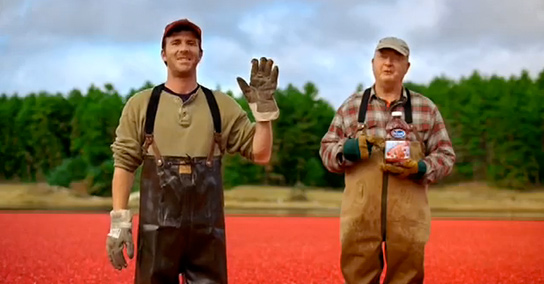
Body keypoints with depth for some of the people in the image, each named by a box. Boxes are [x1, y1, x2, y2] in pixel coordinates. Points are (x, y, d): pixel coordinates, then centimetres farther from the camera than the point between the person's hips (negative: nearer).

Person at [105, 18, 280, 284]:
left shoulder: (223, 106, 9)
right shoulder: (140, 104, 5)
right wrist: (119, 222, -7)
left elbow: (261, 154, 6)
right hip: (156, 228, -1)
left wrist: (264, 107, -8)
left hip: (207, 230, 1)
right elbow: (124, 164, 1)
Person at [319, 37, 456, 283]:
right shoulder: (351, 106, 11)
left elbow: (446, 156, 10)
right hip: (360, 217, 0)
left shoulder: (426, 108, 10)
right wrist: (349, 150, -11)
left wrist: (419, 169, -11)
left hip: (408, 217, 0)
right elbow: (326, 151, 11)